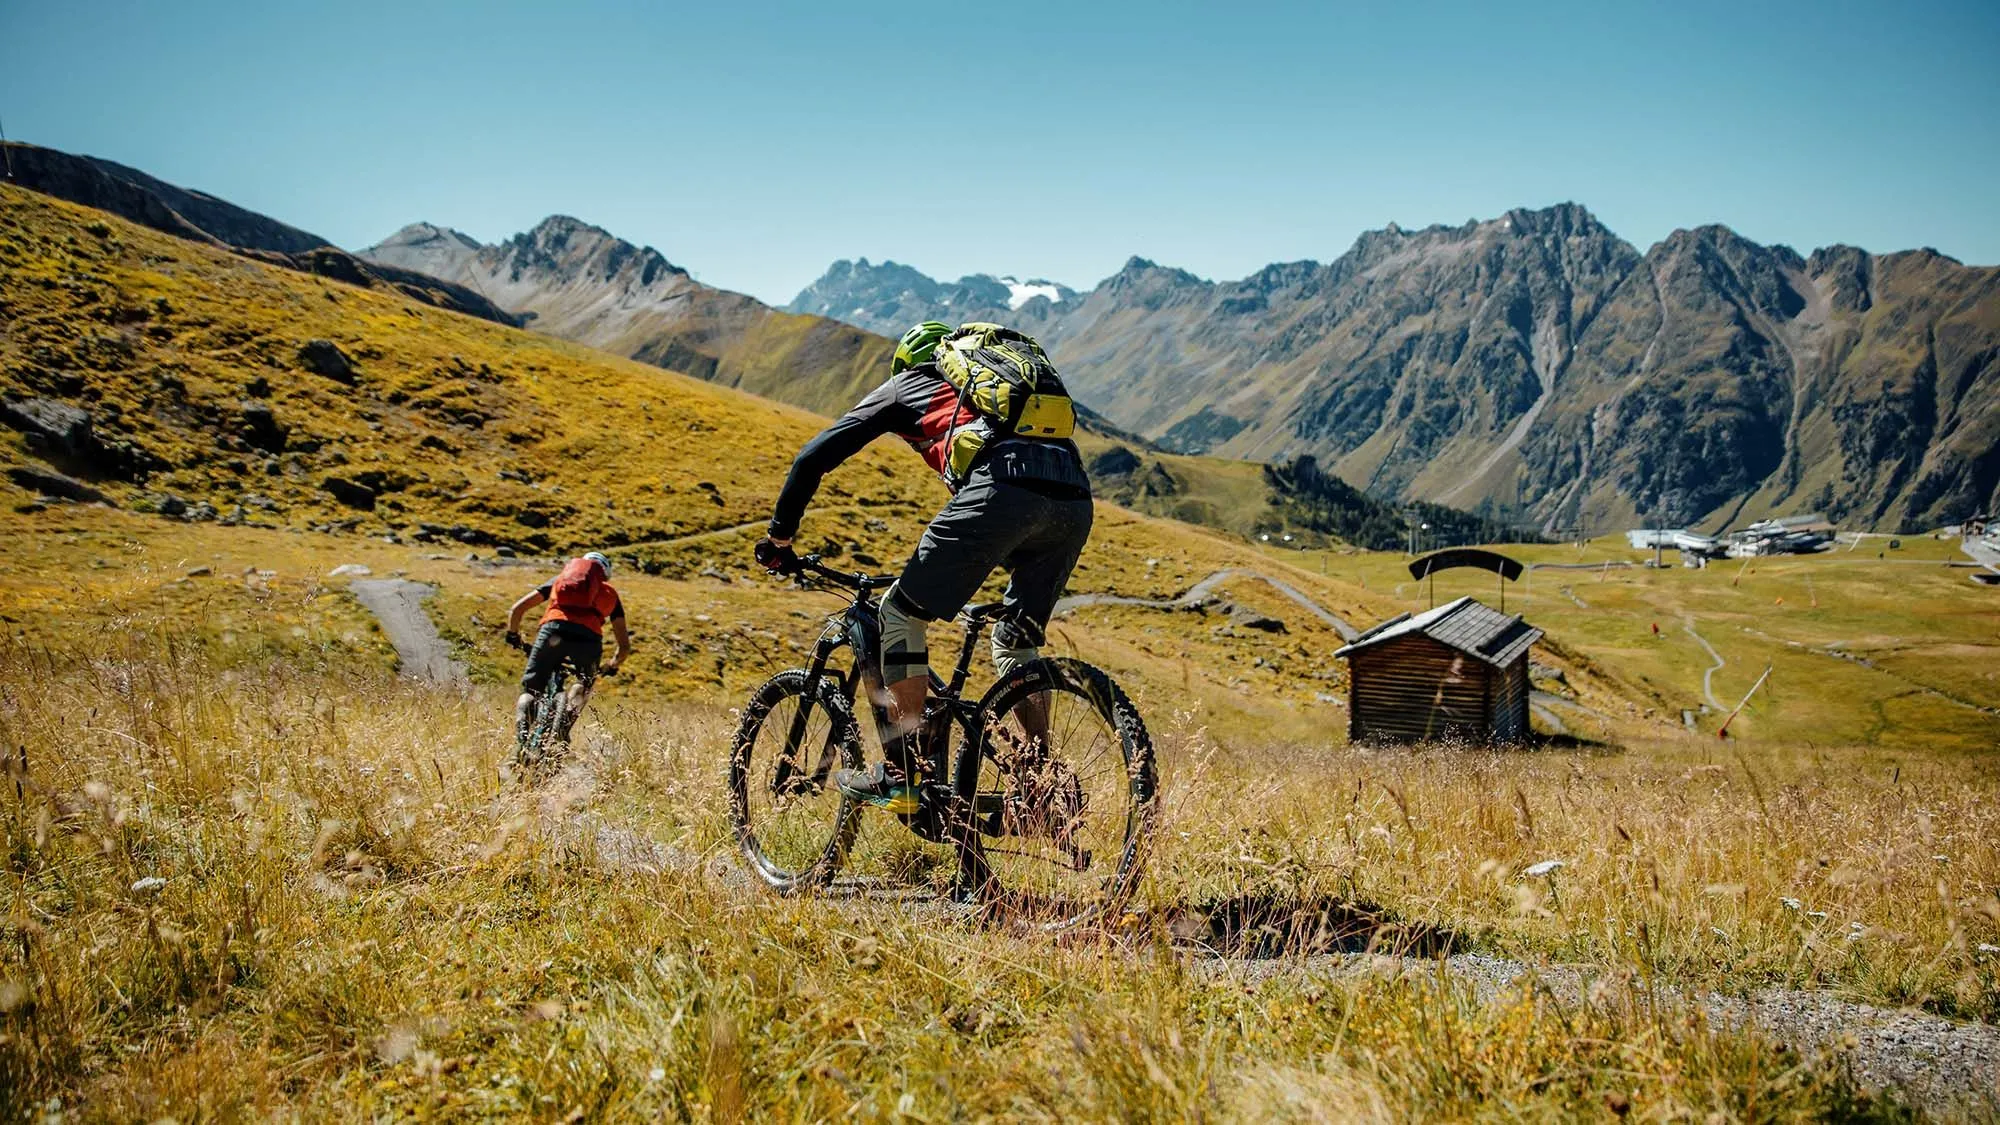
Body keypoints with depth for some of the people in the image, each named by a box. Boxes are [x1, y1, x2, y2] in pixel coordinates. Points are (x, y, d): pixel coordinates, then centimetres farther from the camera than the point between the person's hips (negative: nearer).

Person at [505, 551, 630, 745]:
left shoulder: (559, 580, 35)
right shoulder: (609, 594, 34)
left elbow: (516, 610, 29)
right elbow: (625, 646, 28)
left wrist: (513, 638, 45)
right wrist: (611, 667, 47)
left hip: (554, 630, 0)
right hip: (588, 638, 0)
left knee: (530, 690, 14)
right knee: (584, 681, 28)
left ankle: (521, 734, -11)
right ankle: (565, 724, 3)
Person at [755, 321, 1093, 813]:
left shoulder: (906, 384, 27)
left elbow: (815, 457, 22)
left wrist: (779, 536, 32)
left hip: (1001, 489, -6)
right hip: (1074, 501, 6)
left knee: (901, 613, 10)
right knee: (1017, 639, 24)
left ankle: (900, 776, 7)